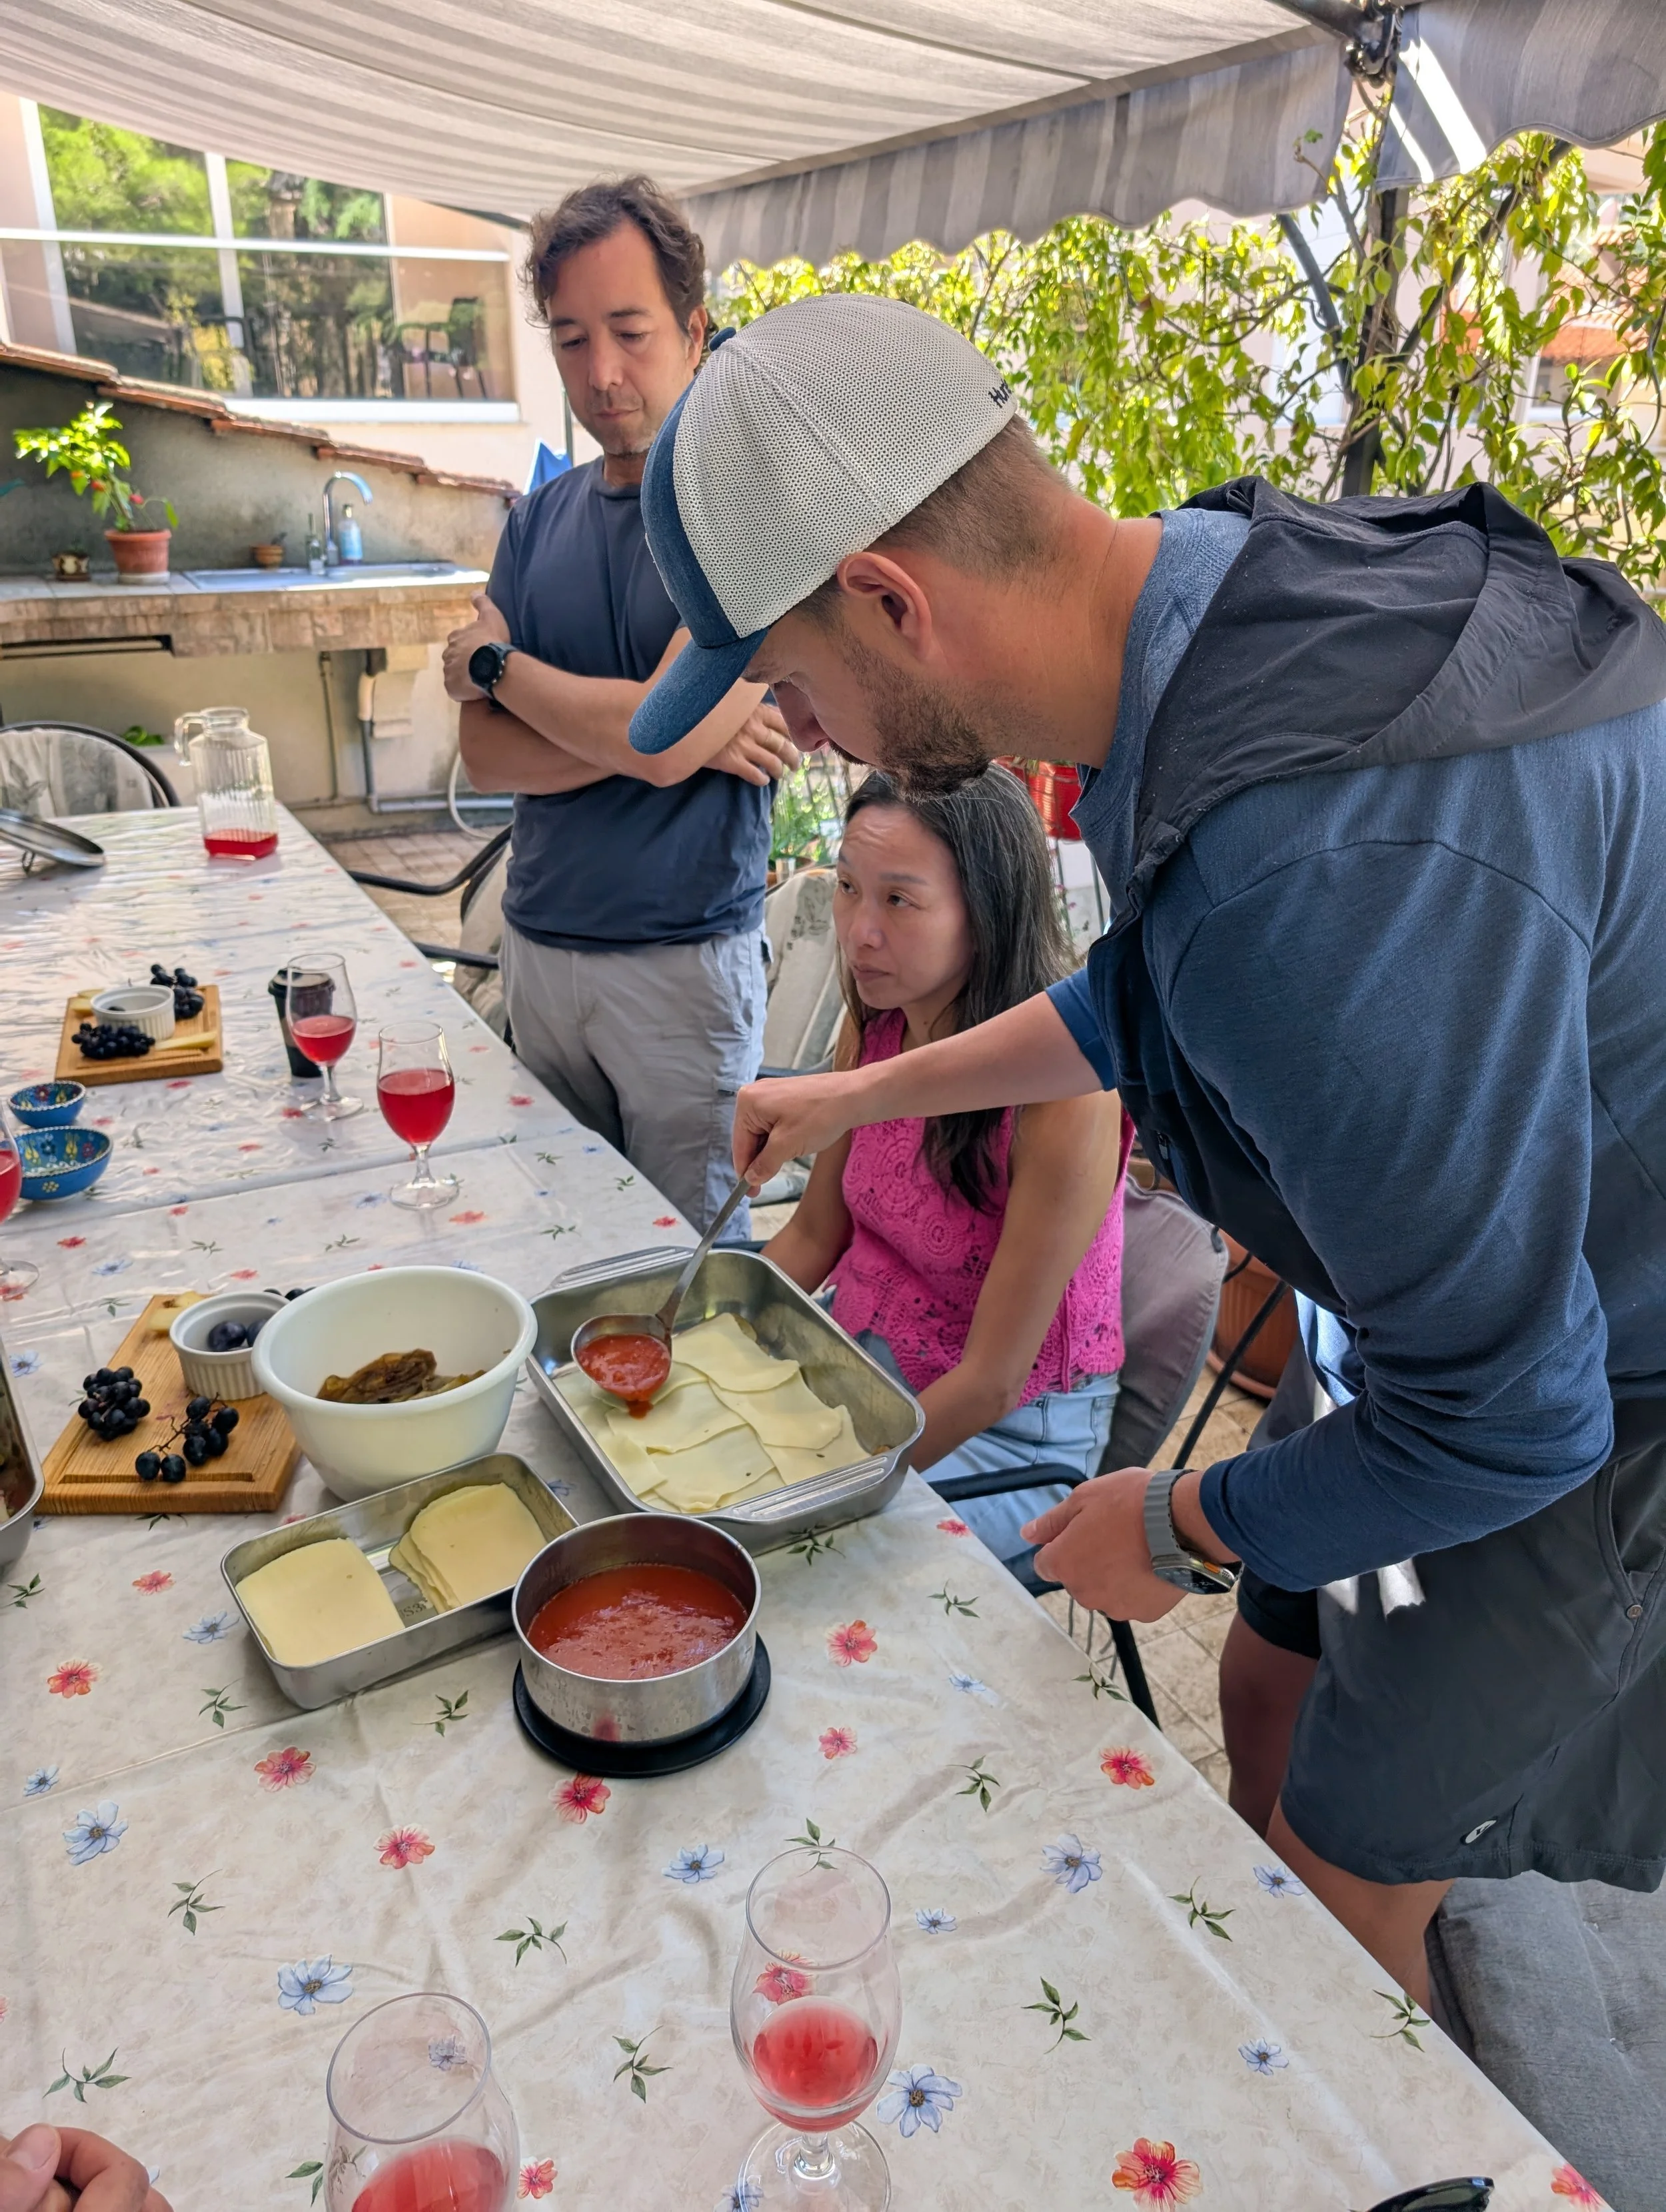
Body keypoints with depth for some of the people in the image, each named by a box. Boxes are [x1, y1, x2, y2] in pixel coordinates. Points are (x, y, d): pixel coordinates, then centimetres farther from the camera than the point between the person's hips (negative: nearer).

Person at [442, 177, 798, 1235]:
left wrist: (494, 663, -4)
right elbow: (487, 753, 1)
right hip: (540, 940, 6)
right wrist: (684, 734, -14)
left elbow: (662, 737, -21)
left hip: (685, 959, -5)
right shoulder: (541, 519, 8)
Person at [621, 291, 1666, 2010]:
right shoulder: (1236, 585, -9)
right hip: (1469, 1280, 8)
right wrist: (867, 1093, 15)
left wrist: (1176, 1532, -12)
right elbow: (1151, 998, 10)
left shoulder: (1322, 869, -42)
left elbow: (1492, 1417, -30)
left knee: (1338, 1870, 11)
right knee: (1285, 1689, 23)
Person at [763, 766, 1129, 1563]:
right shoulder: (876, 1025, -7)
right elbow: (814, 1233, 5)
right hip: (858, 1350, 6)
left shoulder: (1065, 1095, -29)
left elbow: (990, 1381, -23)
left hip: (1010, 1434, -6)